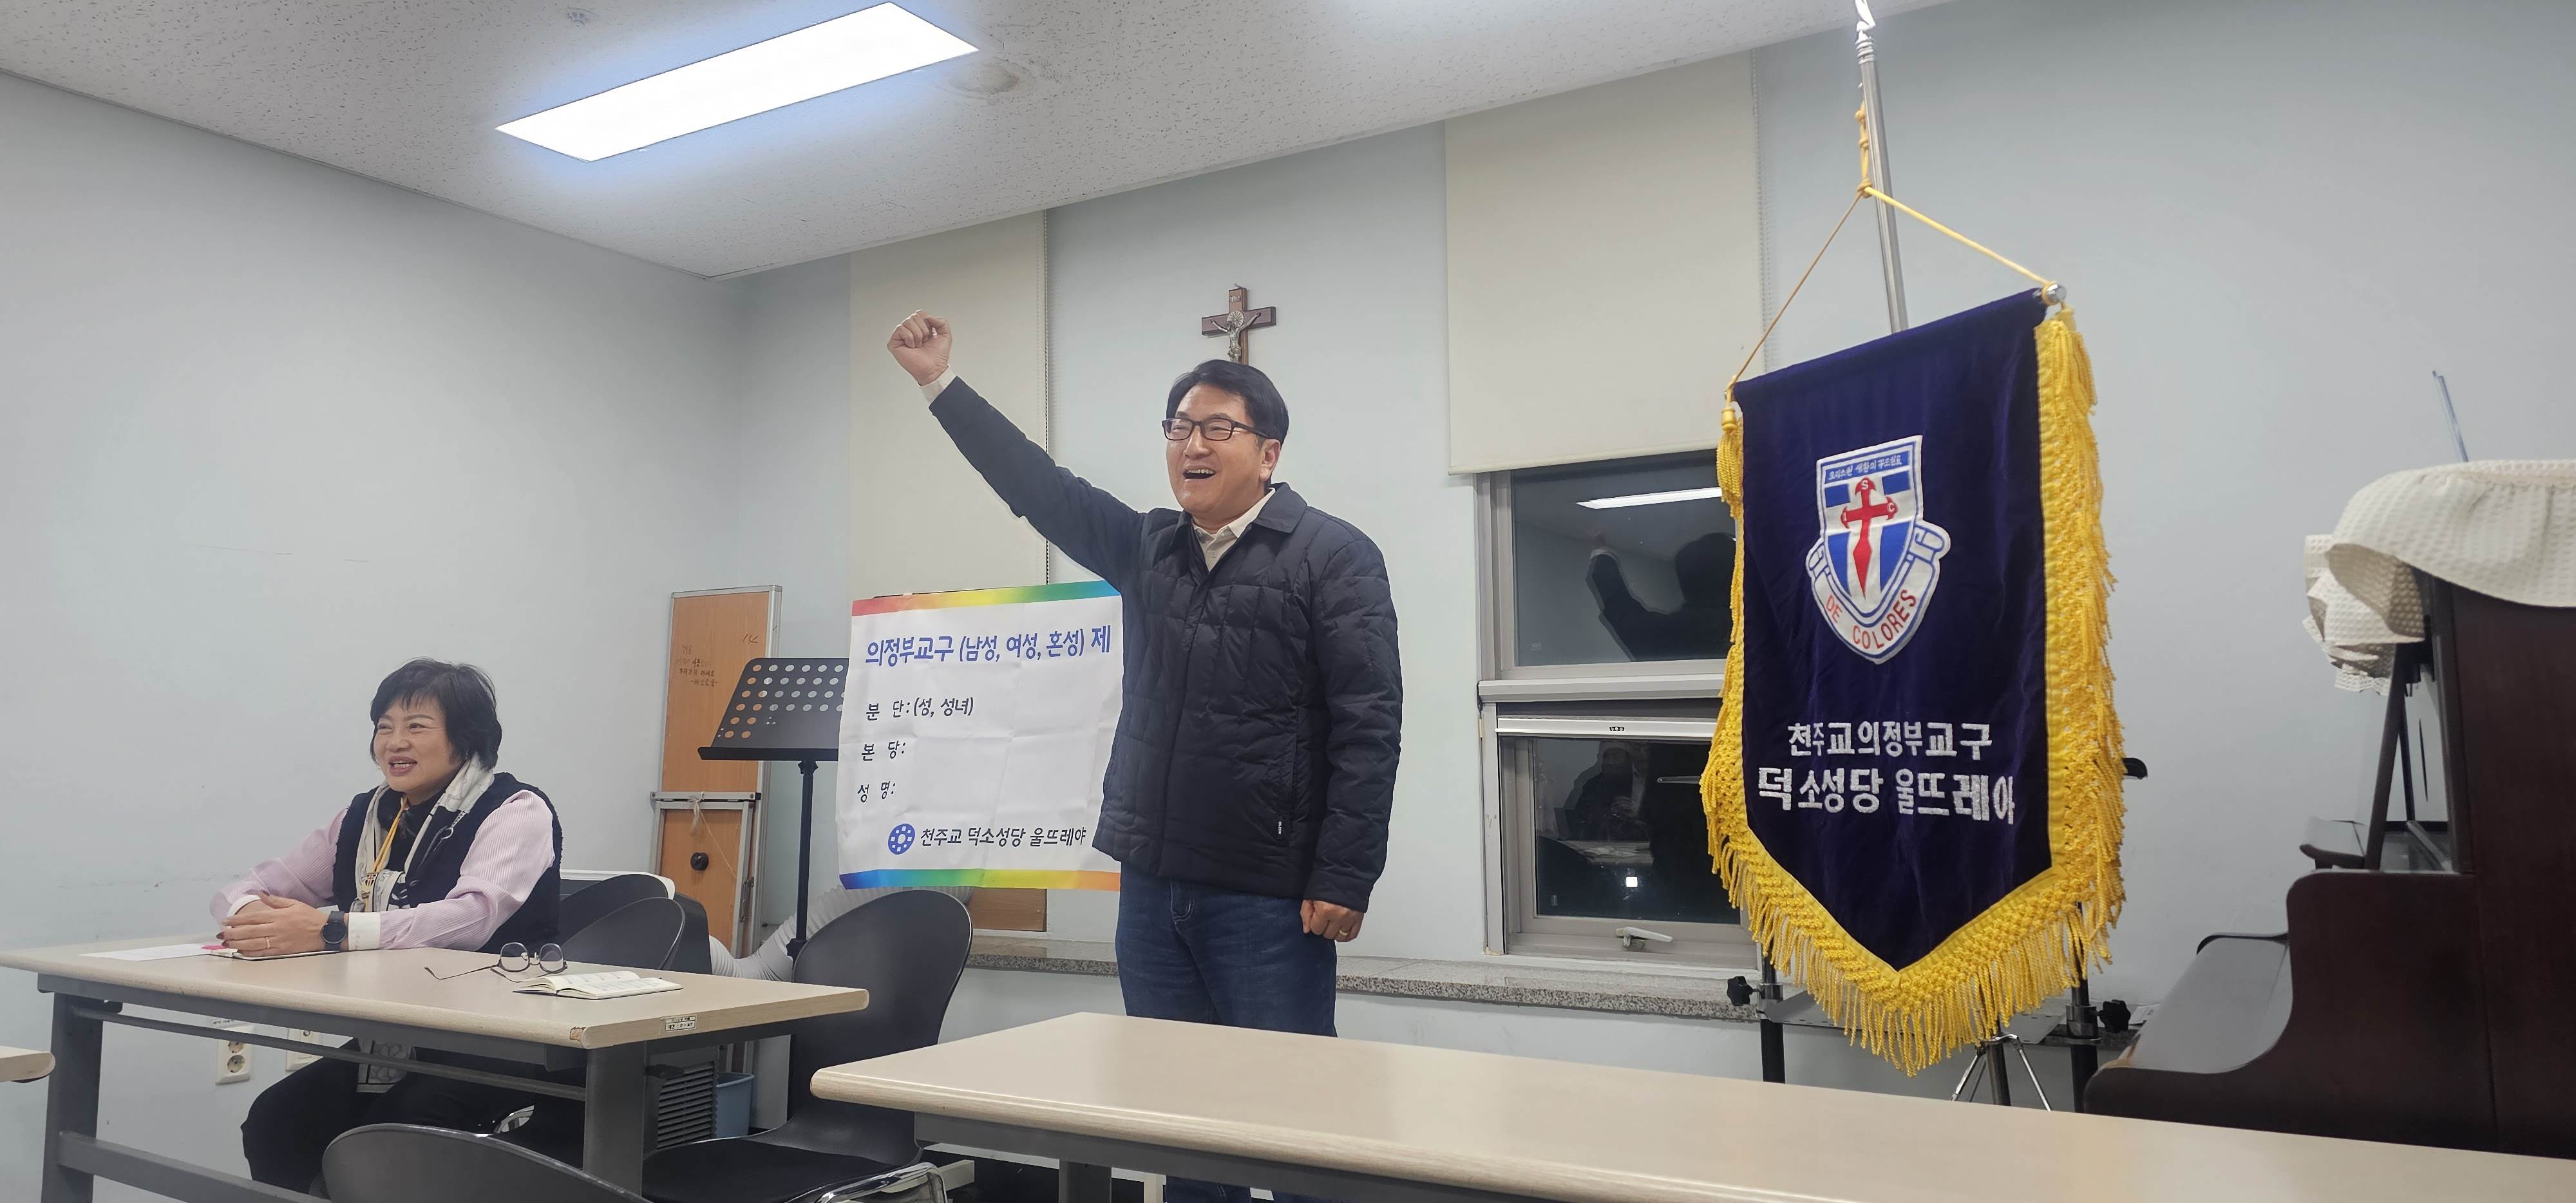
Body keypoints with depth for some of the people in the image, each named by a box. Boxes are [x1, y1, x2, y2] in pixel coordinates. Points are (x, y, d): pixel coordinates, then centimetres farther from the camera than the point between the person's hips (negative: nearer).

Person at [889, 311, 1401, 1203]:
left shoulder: (1333, 555, -6)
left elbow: (1368, 725, -12)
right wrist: (940, 383, 16)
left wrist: (1344, 879, -17)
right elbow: (1040, 487, 17)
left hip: (1268, 894, -6)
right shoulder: (1149, 548, 13)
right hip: (1151, 884, 6)